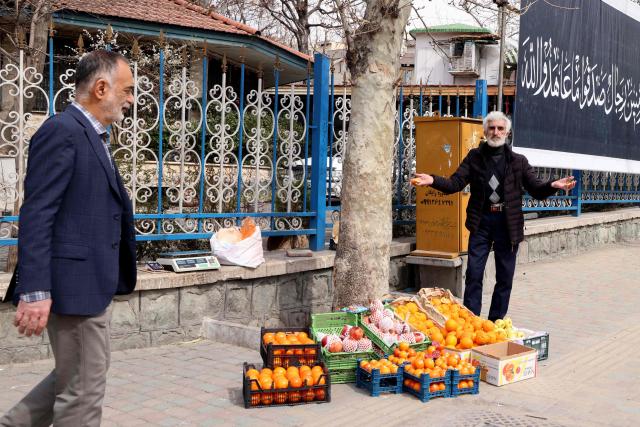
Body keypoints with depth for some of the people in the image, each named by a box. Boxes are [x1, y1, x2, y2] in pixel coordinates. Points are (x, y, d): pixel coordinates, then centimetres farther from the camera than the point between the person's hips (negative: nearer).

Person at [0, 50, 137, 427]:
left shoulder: (92, 137, 16)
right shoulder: (62, 131, -14)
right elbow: (36, 216, -20)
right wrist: (35, 292, -25)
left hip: (92, 282, 10)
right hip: (75, 283, -10)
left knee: (76, 379, 21)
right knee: (83, 390, 2)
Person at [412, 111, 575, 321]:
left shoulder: (518, 161, 5)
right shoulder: (474, 157, 5)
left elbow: (536, 189, 2)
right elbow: (455, 183, -4)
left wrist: (553, 186, -21)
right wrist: (433, 180, -24)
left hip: (508, 223, 1)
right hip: (481, 221, -1)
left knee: (505, 278, 8)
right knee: (474, 274, -1)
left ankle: (496, 323, 19)